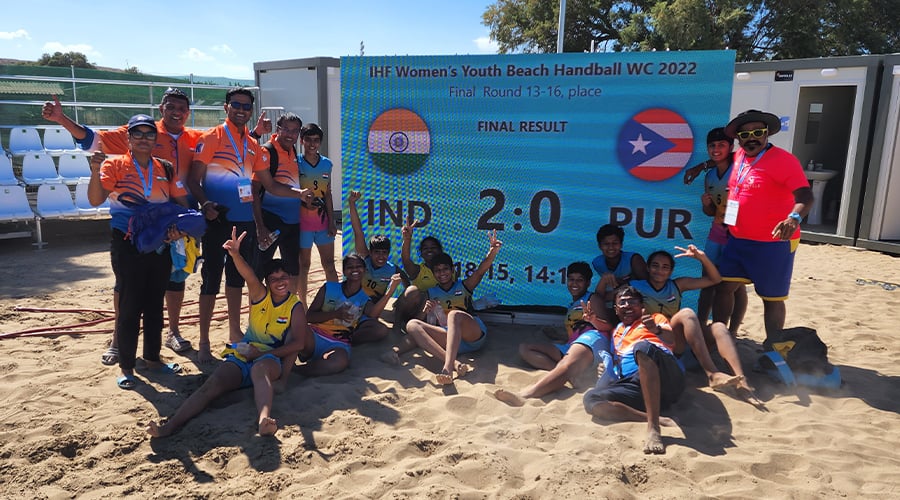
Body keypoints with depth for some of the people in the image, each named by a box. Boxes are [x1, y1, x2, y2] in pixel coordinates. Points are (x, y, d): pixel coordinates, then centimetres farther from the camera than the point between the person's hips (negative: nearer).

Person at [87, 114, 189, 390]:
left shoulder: (166, 169, 6)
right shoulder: (115, 165, -4)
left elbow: (182, 202, 8)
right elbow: (95, 200, -15)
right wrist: (95, 171, -30)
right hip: (128, 246, -4)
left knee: (155, 304, 13)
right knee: (129, 307, 0)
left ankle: (153, 357, 27)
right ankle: (126, 367, 12)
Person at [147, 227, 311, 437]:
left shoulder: (295, 307, 1)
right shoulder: (260, 295, 6)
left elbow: (299, 343, -10)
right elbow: (249, 276, -18)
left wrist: (263, 353, -15)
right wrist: (235, 255, -40)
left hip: (272, 358, -3)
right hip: (243, 353, 4)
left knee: (260, 368, -40)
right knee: (213, 383, -23)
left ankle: (263, 420, -66)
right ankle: (169, 426, -36)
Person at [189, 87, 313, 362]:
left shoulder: (254, 146, 12)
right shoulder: (211, 138, -4)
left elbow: (270, 185, 14)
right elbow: (194, 179, -9)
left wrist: (298, 193, 0)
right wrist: (205, 205, -26)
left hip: (244, 221, 6)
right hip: (218, 220, -6)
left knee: (237, 277, 16)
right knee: (211, 279, -3)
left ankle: (235, 332, 29)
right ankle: (204, 342, 6)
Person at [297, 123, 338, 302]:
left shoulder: (326, 164, 5)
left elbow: (327, 194, 8)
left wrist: (331, 222, 5)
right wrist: (303, 200, -22)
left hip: (323, 222, 3)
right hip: (303, 222, -3)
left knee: (329, 264, 9)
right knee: (304, 265, 7)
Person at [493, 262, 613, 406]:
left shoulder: (593, 299, 16)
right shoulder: (571, 306, 35)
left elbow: (607, 327, 0)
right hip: (570, 346, 8)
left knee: (566, 366, -40)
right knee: (524, 348, -2)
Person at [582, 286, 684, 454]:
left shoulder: (656, 318, 24)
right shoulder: (617, 331, 37)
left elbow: (671, 340, 4)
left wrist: (657, 329, -22)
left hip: (665, 378, -3)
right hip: (631, 383, 4)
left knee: (643, 347, -37)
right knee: (591, 398, -24)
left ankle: (653, 427, -45)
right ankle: (655, 418, -34)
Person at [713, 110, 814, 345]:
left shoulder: (783, 160, -14)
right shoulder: (739, 157, 7)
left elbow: (805, 196, -24)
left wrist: (795, 218, -42)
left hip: (773, 244, -7)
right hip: (738, 240, 7)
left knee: (772, 298, 5)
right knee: (724, 287, 8)